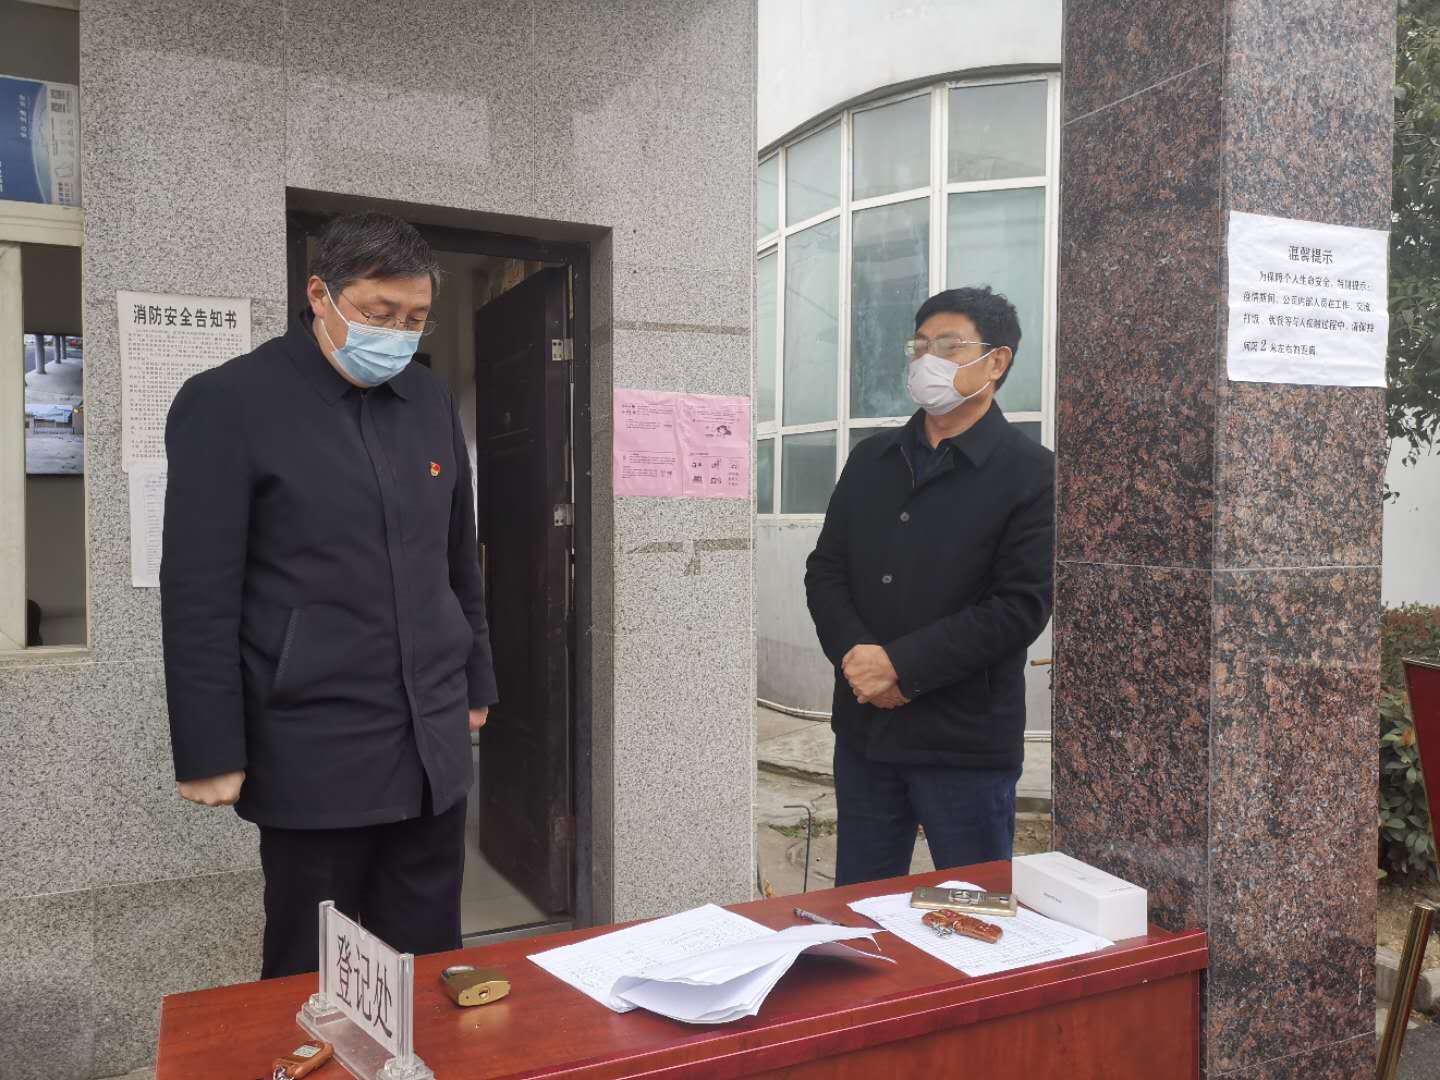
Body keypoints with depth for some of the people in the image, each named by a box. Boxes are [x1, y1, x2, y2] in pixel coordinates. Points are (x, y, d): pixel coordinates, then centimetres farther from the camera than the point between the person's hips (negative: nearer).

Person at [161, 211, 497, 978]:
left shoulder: (430, 400, 8)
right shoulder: (227, 403, -8)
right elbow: (198, 596, -10)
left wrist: (474, 682, 16)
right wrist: (211, 754, -9)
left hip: (434, 743, 5)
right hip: (316, 755, -4)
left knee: (430, 963, 13)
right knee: (315, 975, 10)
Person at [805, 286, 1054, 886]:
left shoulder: (1030, 471, -7)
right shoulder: (872, 459, 11)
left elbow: (1021, 606, -14)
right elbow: (825, 570, 9)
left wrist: (900, 665, -17)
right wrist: (854, 654, -10)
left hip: (967, 743, -5)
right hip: (863, 730, 5)